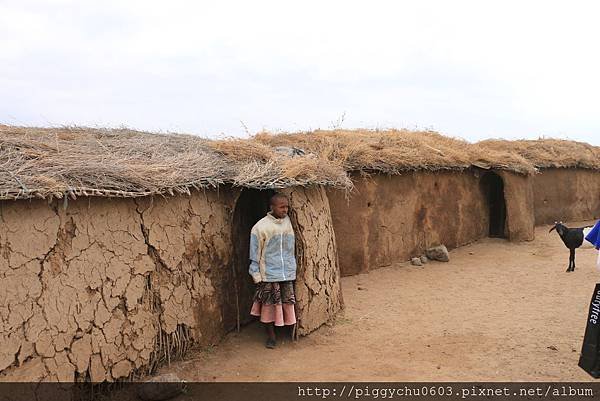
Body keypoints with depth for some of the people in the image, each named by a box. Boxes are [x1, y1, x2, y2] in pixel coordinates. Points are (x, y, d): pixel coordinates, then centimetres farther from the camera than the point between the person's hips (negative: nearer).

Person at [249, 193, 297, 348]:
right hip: (269, 274, -4)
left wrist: (294, 267, 14)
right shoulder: (261, 226, -10)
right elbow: (255, 254, -6)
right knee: (269, 305, 4)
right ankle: (271, 336, 19)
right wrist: (256, 275, -7)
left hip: (288, 273, 4)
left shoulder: (289, 222, 3)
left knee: (288, 303, 8)